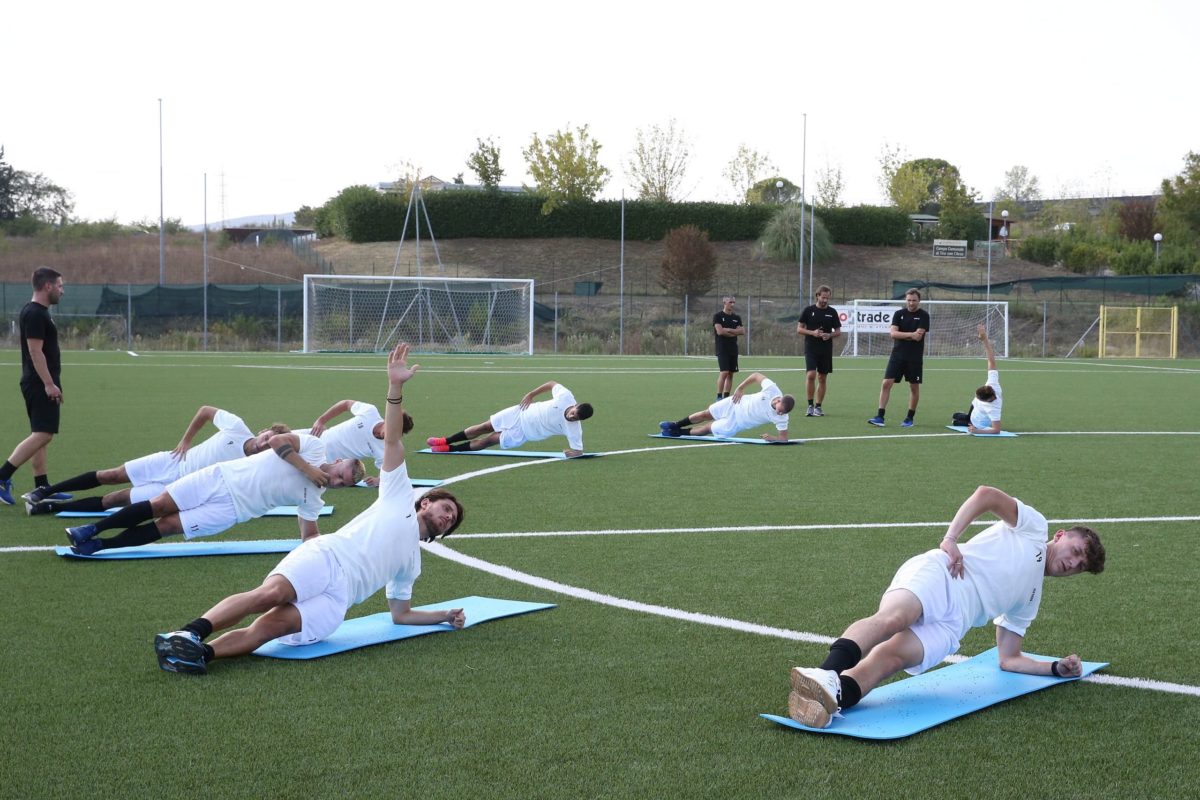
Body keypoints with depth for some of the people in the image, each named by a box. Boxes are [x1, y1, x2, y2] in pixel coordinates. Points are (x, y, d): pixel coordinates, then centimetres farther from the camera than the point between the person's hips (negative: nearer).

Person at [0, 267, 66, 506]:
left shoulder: (39, 312, 16)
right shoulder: (35, 314, -15)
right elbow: (35, 351, -21)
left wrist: (52, 383, 23)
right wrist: (49, 383, -23)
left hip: (41, 384, 11)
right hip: (40, 384, -11)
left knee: (41, 435, 11)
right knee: (42, 435, -15)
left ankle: (42, 488, 14)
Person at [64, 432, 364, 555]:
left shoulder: (312, 498, 3)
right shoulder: (314, 447, -4)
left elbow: (309, 534, 8)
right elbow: (277, 441, -15)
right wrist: (308, 469, -19)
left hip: (232, 508, 1)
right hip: (222, 477, -1)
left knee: (167, 526, -11)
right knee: (160, 504, -9)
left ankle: (97, 545, 1)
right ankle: (92, 530, 7)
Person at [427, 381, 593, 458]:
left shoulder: (574, 429, -27)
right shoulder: (566, 397, -24)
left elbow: (578, 449, -18)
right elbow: (552, 383, -6)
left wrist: (574, 453, -36)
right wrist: (531, 394, -8)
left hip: (523, 433, -2)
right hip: (521, 414, 2)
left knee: (487, 441, 0)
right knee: (484, 427, 7)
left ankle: (450, 449, 20)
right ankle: (445, 441, 26)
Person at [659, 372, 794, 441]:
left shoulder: (781, 418, -30)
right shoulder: (772, 389, -28)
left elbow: (784, 438, -22)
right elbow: (756, 375, -12)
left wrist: (773, 438, -41)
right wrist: (740, 388, -14)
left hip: (737, 423, -1)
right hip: (736, 404, 1)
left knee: (710, 428, 6)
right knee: (706, 414, 13)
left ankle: (679, 433, 32)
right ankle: (675, 426, 37)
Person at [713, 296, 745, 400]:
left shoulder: (736, 318, 14)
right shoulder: (718, 316, -2)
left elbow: (743, 331, 2)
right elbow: (720, 331, -15)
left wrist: (728, 330, -9)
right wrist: (735, 332, -4)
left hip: (733, 349, 6)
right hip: (722, 349, -6)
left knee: (731, 373, 5)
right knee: (724, 372, -15)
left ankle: (726, 397, 10)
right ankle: (719, 397, -11)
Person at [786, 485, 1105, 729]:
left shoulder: (1029, 600, 37)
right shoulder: (1034, 527, 20)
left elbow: (1008, 659, 35)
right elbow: (986, 494, 2)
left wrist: (1057, 667, 24)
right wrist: (950, 539, -10)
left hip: (950, 623, 5)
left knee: (891, 656, -28)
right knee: (891, 618, -38)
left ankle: (832, 697, -52)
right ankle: (826, 676, -55)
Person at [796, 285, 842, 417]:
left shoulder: (832, 312, 6)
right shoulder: (808, 310, 1)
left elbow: (838, 332, 9)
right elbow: (799, 329, 2)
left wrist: (829, 335, -12)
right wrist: (812, 333, -14)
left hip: (826, 350, 3)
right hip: (811, 348, -2)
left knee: (822, 378, 5)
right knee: (811, 375, -17)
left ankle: (818, 407, 14)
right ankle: (810, 405, -7)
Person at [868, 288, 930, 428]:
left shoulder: (924, 315, -4)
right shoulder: (899, 314, 5)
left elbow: (918, 336, -14)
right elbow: (893, 333, -6)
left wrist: (901, 335, -6)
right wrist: (910, 334, -15)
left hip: (915, 357, -2)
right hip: (897, 354, 2)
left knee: (914, 387, 6)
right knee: (886, 383, -7)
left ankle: (910, 418, 19)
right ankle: (880, 417, -6)